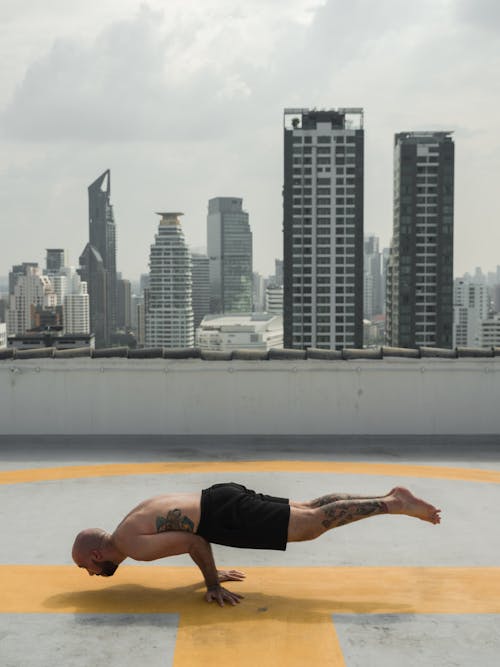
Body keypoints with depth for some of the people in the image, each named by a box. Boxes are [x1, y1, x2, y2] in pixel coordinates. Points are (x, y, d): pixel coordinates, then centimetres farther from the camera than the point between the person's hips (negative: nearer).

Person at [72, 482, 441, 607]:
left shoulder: (131, 546, -9)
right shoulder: (132, 523, 20)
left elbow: (196, 542, -14)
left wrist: (213, 584, -2)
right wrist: (212, 572, 28)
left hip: (228, 515, -9)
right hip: (223, 499, 9)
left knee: (313, 525, -7)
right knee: (308, 511, 10)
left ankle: (395, 504, -8)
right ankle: (391, 498, 10)